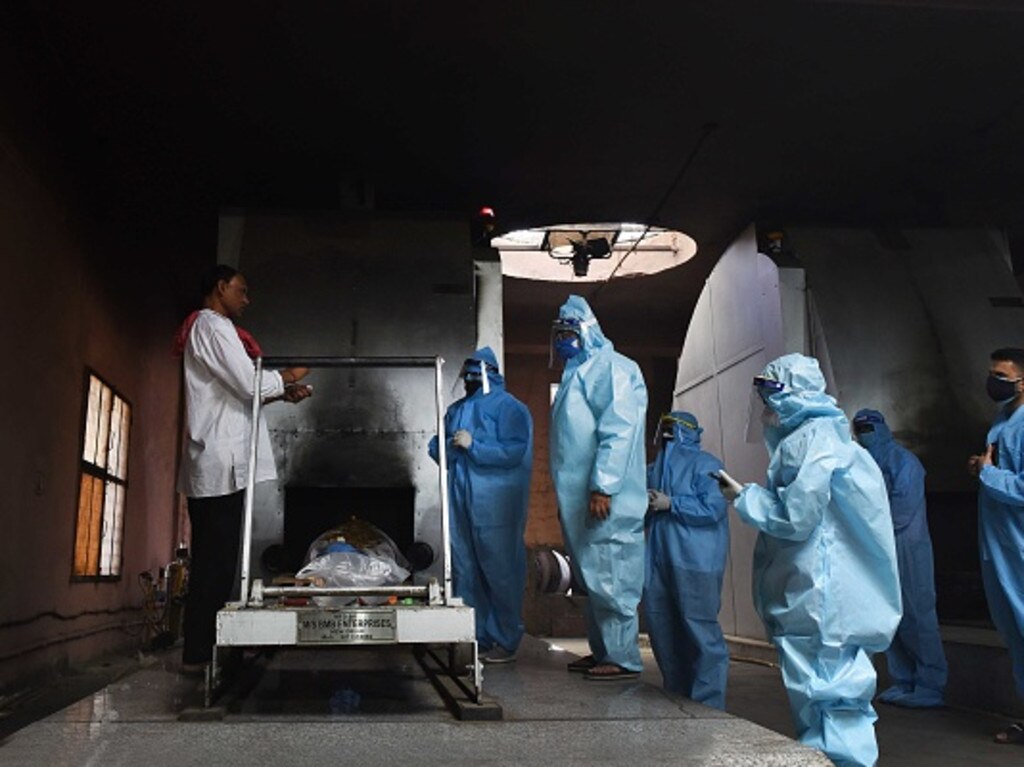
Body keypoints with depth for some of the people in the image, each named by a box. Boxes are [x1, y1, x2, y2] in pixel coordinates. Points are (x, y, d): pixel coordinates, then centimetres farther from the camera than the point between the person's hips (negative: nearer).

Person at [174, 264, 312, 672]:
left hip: (208, 463, 10)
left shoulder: (203, 328, 25)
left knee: (212, 557, 11)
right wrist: (288, 376, 1)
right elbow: (250, 383, -17)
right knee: (217, 558, -7)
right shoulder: (214, 326, -8)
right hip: (223, 461, -10)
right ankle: (199, 651, -3)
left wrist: (282, 391, 11)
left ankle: (199, 647, 15)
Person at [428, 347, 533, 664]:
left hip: (495, 505, -7)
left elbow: (514, 450, -17)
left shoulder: (508, 407, -4)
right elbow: (436, 447, 22)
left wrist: (473, 445, -18)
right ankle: (476, 638, 22)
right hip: (460, 504, 7)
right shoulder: (456, 410, 18)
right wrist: (445, 448, -1)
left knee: (500, 571, -2)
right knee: (464, 570, 11)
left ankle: (506, 641, 8)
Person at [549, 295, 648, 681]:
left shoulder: (611, 368, -8)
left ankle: (623, 657, 3)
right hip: (579, 500, 10)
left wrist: (603, 486, -23)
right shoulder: (577, 373, 20)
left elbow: (619, 431, -18)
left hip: (606, 500, -10)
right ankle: (602, 650, 23)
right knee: (591, 577, 14)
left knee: (610, 577, -5)